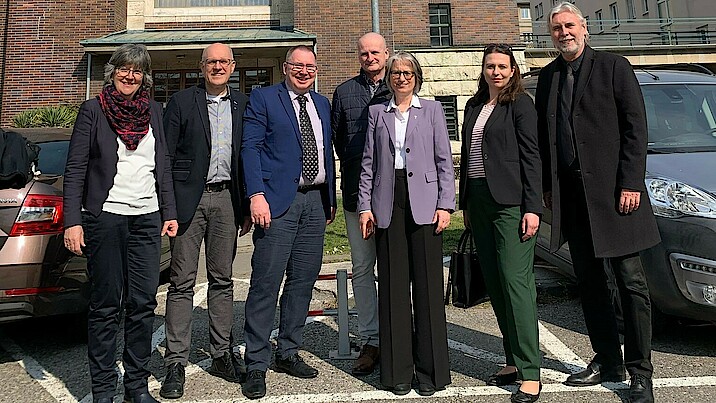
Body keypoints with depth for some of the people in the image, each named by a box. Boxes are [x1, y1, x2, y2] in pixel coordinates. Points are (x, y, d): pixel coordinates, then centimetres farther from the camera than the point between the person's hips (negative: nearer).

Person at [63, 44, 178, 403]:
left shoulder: (153, 111, 13)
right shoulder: (92, 110, 2)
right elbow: (75, 169, -2)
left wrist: (169, 212, 10)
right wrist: (72, 222, -9)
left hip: (147, 218, 3)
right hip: (104, 218, -3)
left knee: (143, 304, 4)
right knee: (105, 306, 3)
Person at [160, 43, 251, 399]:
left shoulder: (242, 104, 11)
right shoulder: (181, 102, 3)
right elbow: (165, 155, 0)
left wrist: (247, 206, 8)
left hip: (226, 199, 3)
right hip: (189, 198, -3)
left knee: (222, 280, 10)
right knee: (182, 282, 0)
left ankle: (221, 355, 20)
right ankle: (176, 363, 8)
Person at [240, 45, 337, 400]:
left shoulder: (322, 104, 19)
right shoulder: (263, 98, 2)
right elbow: (250, 147, -6)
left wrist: (330, 199, 16)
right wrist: (257, 195, -17)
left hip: (315, 202, 6)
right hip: (278, 201, -6)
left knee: (303, 282, 10)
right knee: (266, 284, -5)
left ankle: (288, 353, 24)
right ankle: (256, 364, 6)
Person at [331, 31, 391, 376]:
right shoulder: (345, 92, 12)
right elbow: (336, 138, 16)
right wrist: (355, 168, 10)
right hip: (357, 191, 2)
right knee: (362, 268, 5)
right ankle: (370, 341, 15)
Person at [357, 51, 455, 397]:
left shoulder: (432, 110, 11)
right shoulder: (377, 113, 14)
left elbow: (444, 160, 6)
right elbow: (368, 162, 11)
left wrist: (445, 204, -3)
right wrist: (365, 206, 2)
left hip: (424, 202, -1)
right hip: (388, 203, 1)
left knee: (427, 283, 0)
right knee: (393, 284, 4)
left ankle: (430, 369, 11)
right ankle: (397, 370, 14)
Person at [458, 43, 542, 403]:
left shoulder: (520, 104, -2)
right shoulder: (474, 106, 17)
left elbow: (531, 157, -8)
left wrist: (532, 208, -15)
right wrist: (465, 204, 16)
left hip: (510, 202, -7)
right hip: (479, 202, 7)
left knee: (516, 281, -9)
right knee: (495, 284, 9)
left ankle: (530, 373, -2)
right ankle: (513, 361, 20)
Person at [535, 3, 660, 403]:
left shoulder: (614, 66, 0)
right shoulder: (548, 76, 14)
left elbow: (636, 127, -6)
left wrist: (631, 184, -13)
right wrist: (548, 185, 8)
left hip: (612, 188, -5)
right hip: (570, 193, 5)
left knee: (630, 280, 0)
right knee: (589, 280, 12)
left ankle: (641, 371, 11)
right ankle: (608, 361, 25)